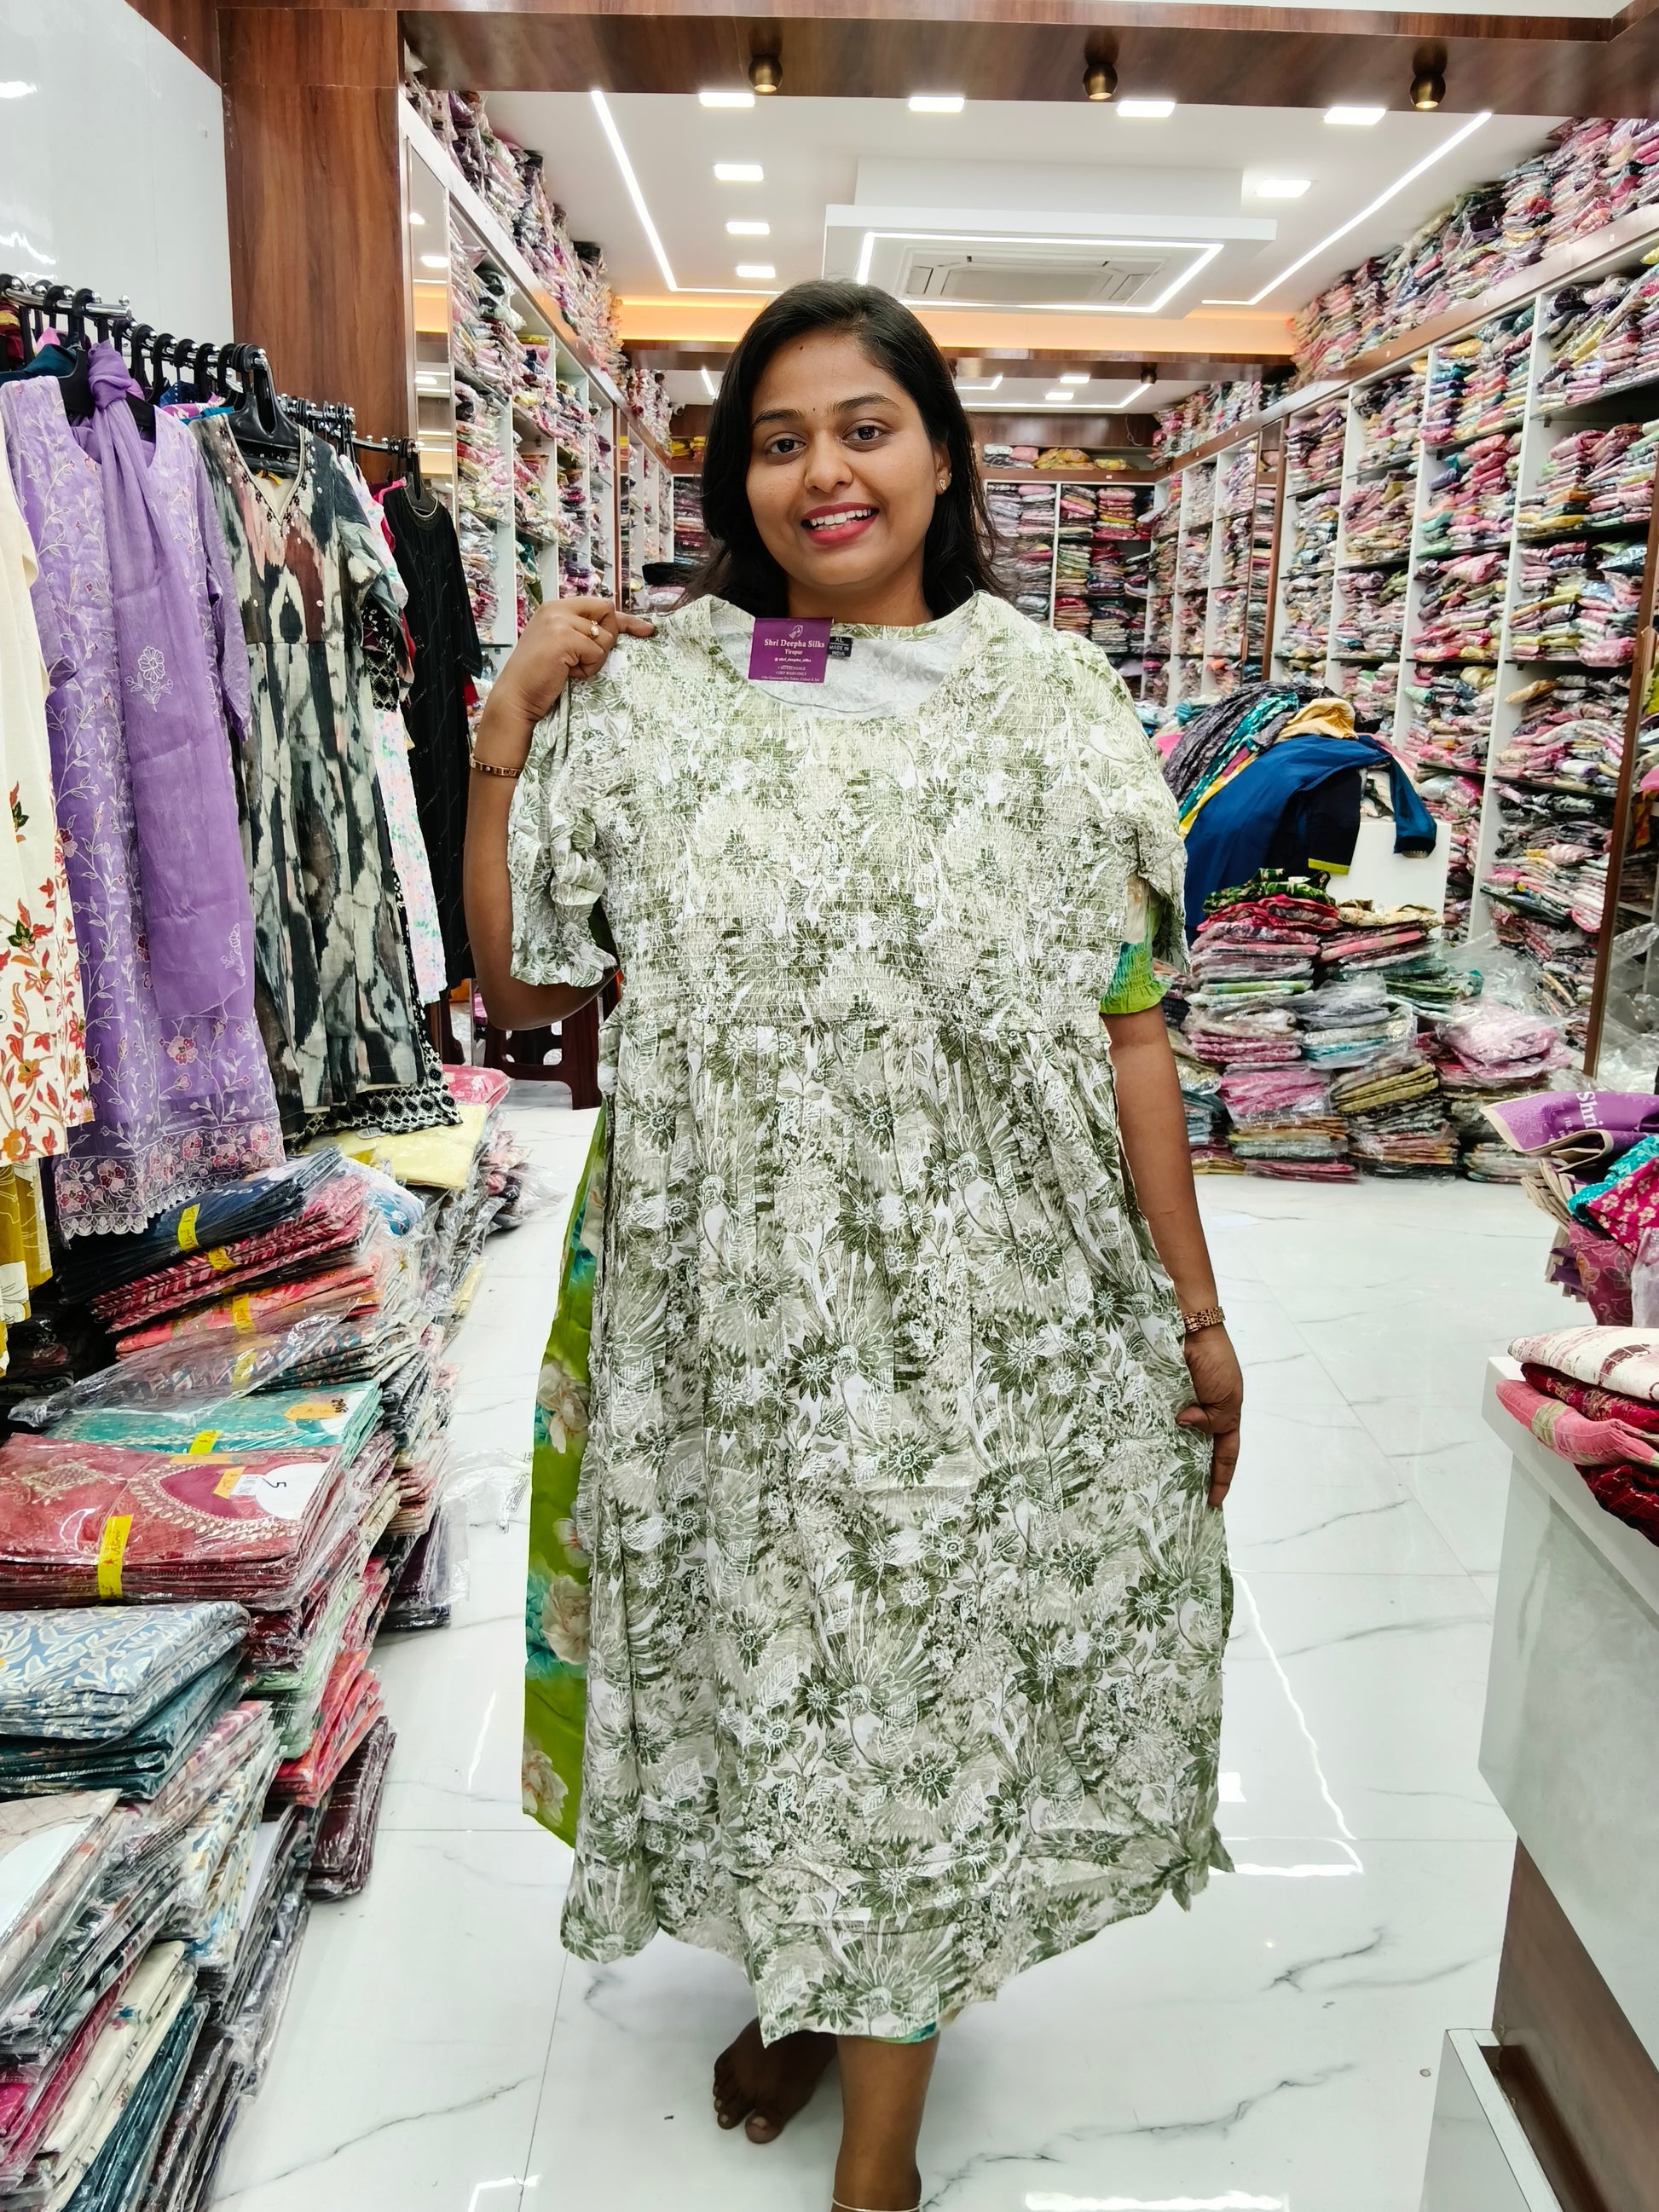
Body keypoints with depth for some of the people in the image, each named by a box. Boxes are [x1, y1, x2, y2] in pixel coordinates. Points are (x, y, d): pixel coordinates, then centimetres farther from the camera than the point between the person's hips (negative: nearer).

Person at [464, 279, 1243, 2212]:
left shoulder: (1050, 699, 1)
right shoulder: (646, 698, 1)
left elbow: (1123, 1026, 0)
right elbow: (520, 988, 4)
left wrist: (1195, 1308, 1)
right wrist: (505, 736, -6)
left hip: (990, 1315, 0)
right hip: (735, 1310, 1)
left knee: (931, 1670, 10)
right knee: (771, 1655, 16)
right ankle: (803, 1974, 48)